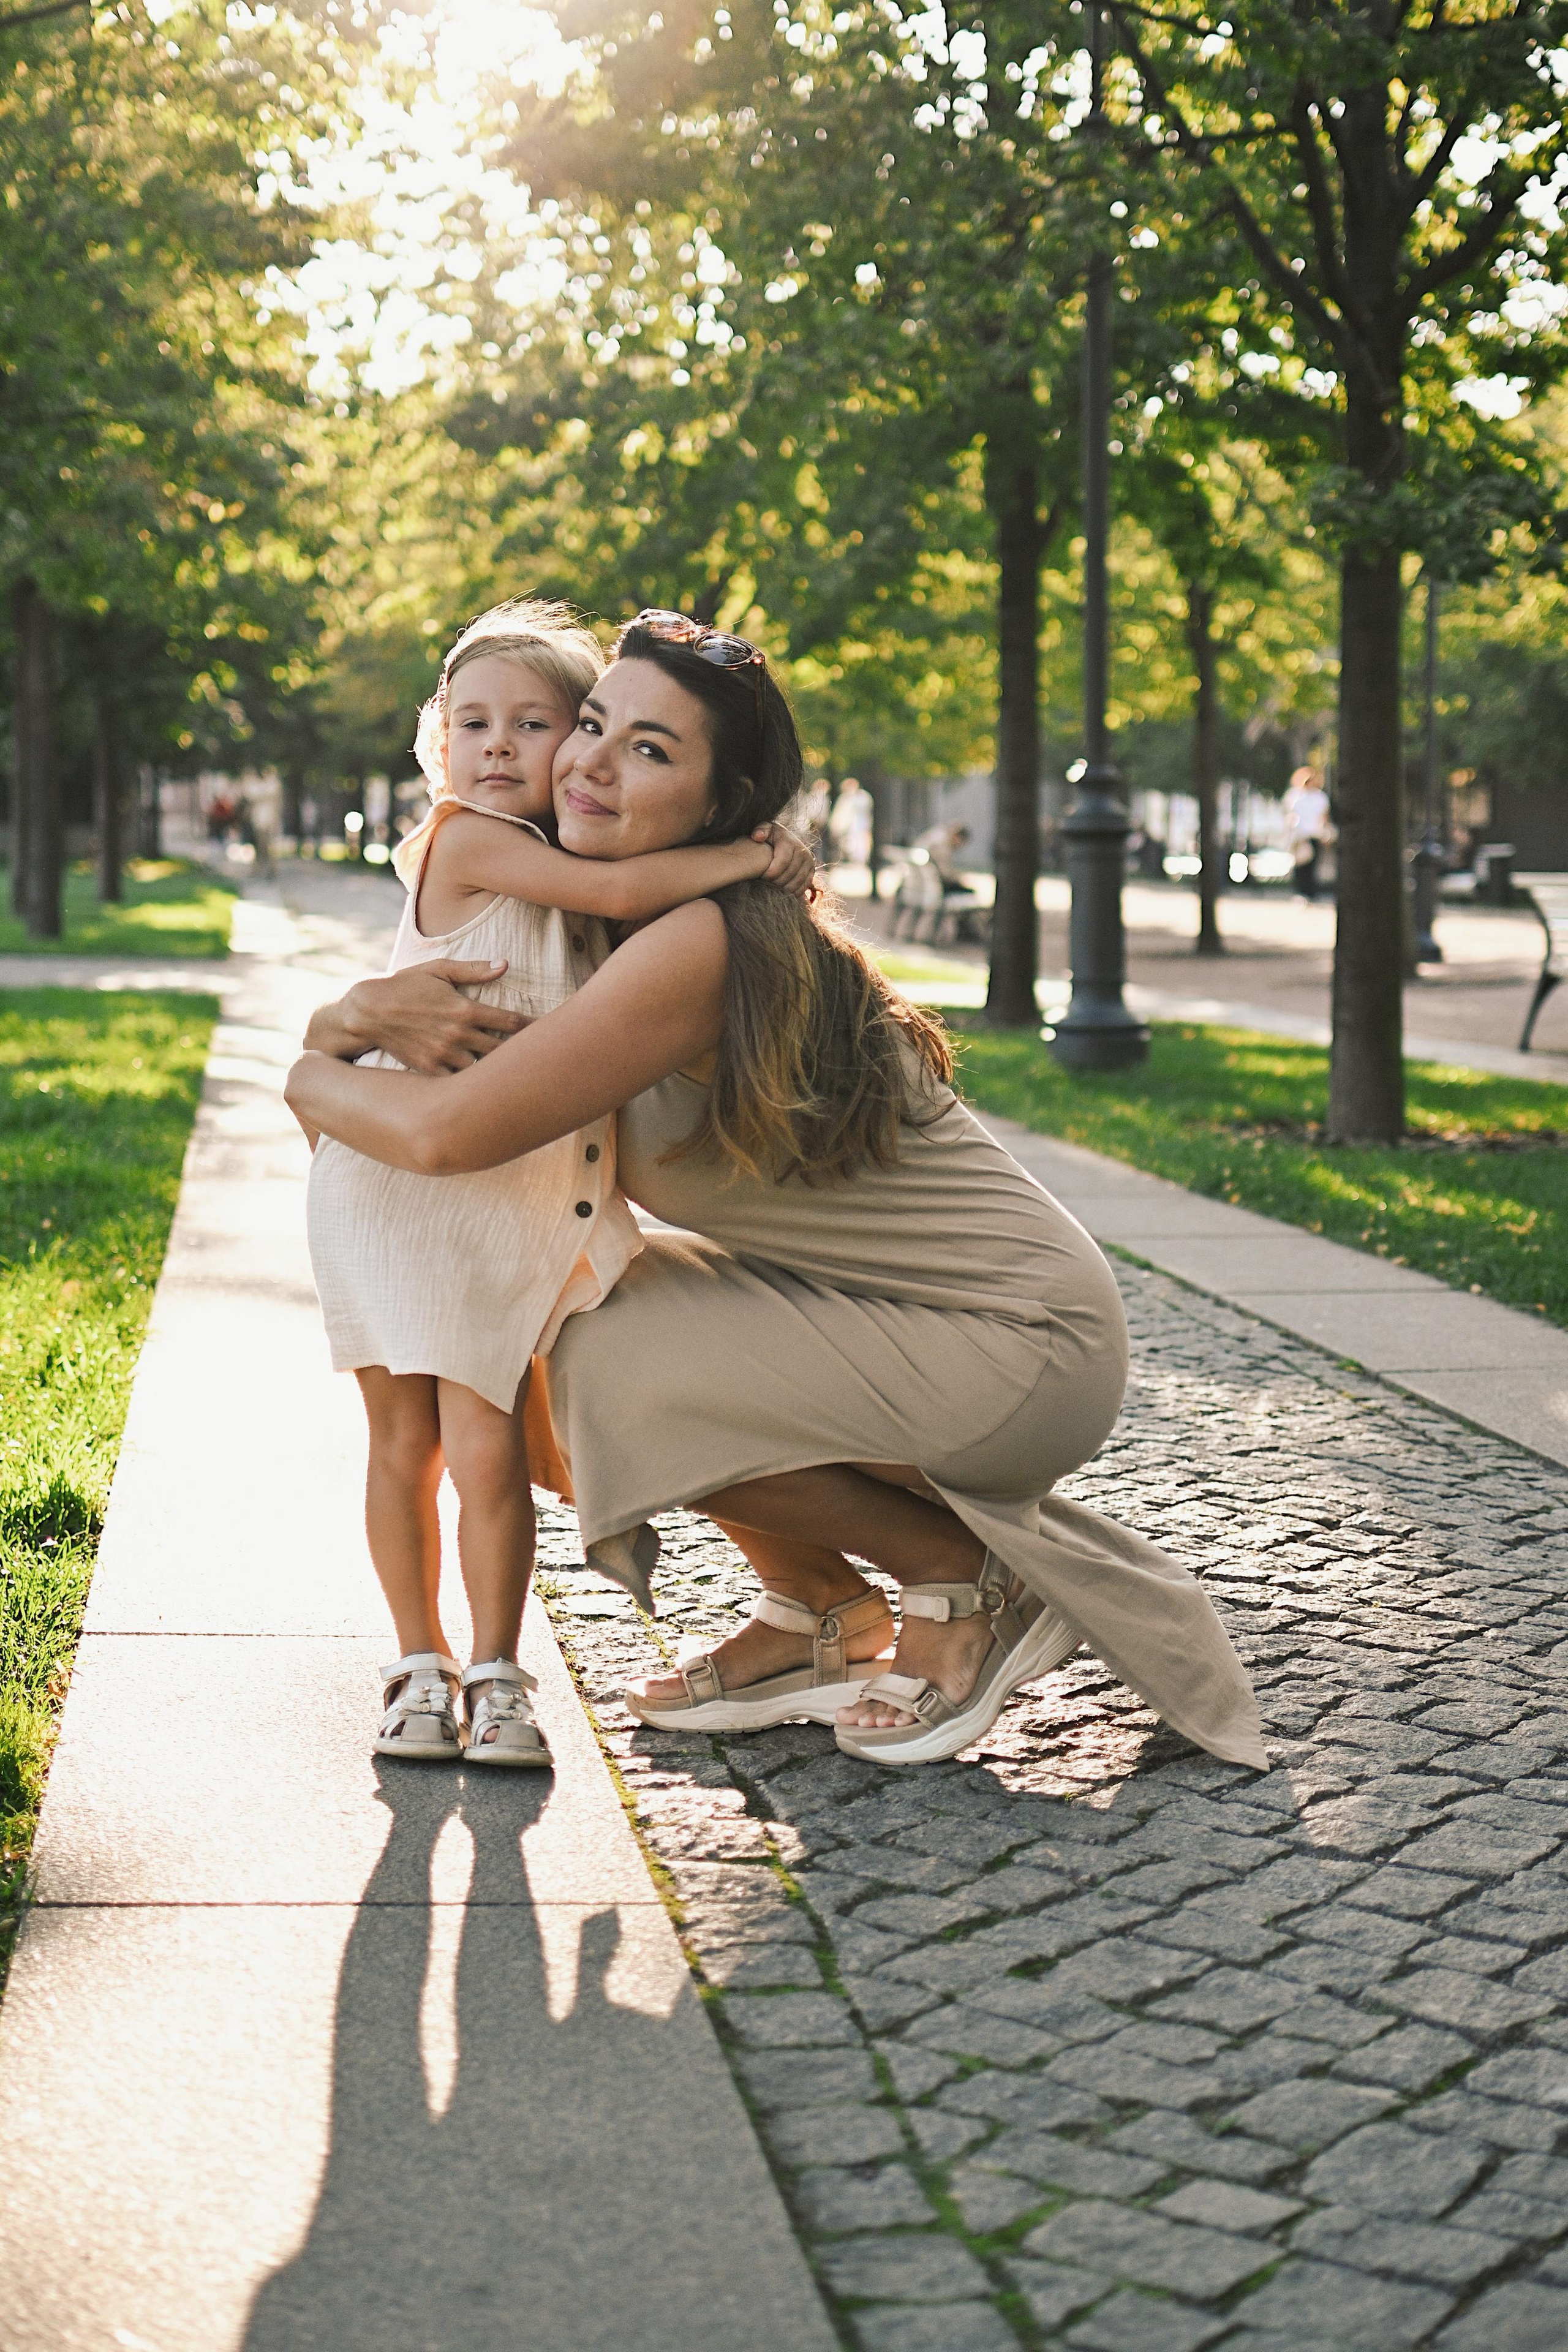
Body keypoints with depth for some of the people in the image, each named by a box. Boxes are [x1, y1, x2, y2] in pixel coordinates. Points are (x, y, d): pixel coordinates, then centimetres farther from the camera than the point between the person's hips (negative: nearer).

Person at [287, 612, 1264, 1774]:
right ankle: (824, 1616, 16)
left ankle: (965, 1578, -1)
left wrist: (313, 1075, -10)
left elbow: (450, 1131, -30)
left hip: (1021, 1345, -9)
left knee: (615, 1377, -19)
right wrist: (370, 1006, -15)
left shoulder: (698, 946, -26)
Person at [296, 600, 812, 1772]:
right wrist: (750, 856, -13)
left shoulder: (561, 870, 10)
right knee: (405, 1442, 5)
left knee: (487, 1444, -4)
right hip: (397, 1184, -4)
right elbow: (619, 890, -21)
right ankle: (420, 1664, 20)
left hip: (513, 1204, 4)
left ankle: (495, 1676, 8)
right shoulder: (466, 840, -11)